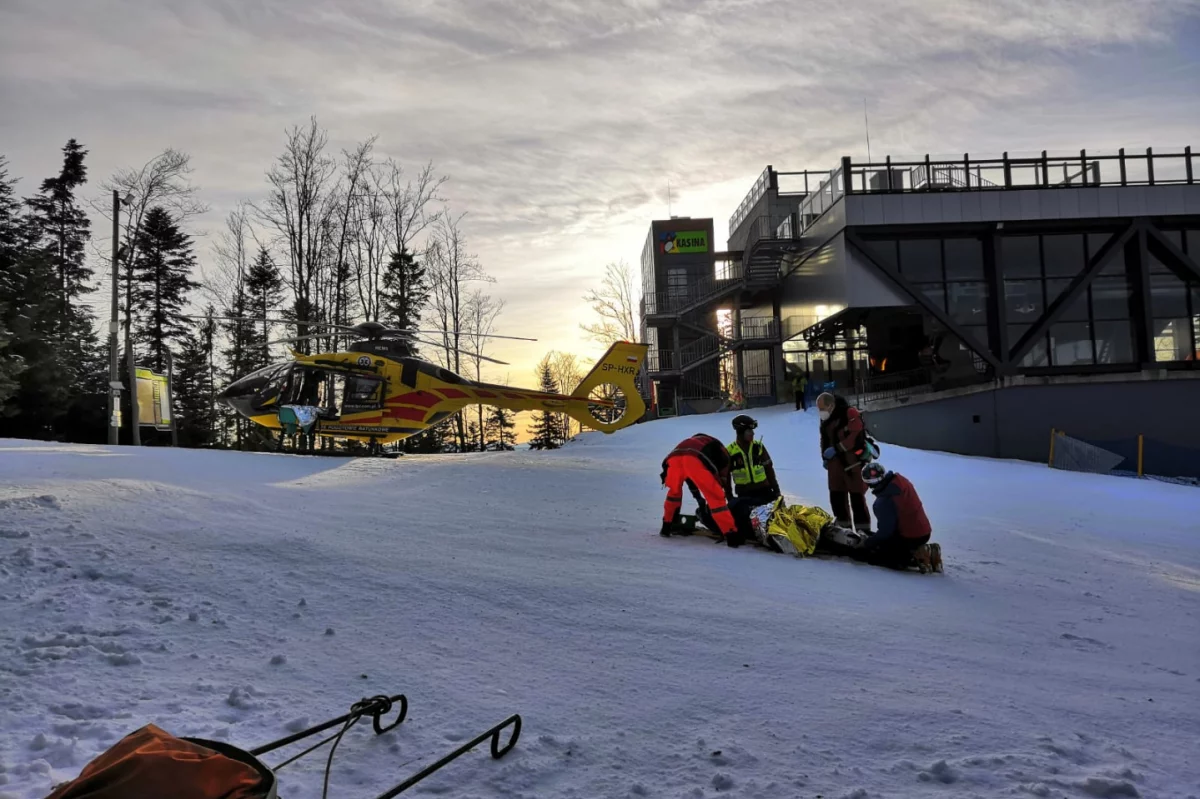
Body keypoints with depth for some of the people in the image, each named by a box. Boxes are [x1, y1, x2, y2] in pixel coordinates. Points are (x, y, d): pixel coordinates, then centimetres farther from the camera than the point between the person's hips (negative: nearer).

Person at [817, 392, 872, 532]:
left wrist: (836, 449, -21)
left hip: (853, 461, -8)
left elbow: (856, 436, -22)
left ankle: (863, 529, 1)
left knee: (857, 496, -5)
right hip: (835, 462, 8)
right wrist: (825, 457, 14)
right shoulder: (825, 419, 9)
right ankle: (843, 525, 25)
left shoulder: (850, 413, -16)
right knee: (836, 495, 11)